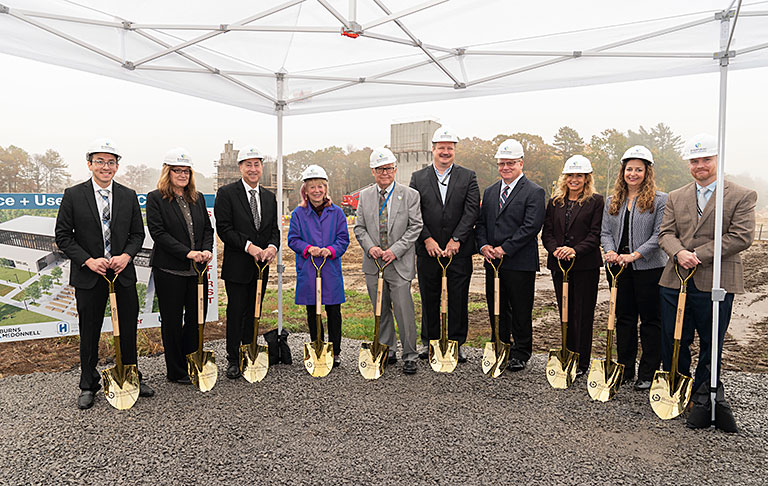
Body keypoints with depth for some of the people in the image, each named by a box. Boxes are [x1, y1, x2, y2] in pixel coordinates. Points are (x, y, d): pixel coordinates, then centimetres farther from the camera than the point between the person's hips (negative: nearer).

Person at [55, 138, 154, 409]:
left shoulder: (129, 196, 4)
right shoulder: (73, 195, -3)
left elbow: (138, 233, 7)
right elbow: (63, 236, -3)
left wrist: (126, 256, -12)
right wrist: (88, 260, -15)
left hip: (123, 274, 2)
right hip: (88, 275, -2)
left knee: (128, 329, 11)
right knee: (89, 333, 9)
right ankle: (88, 385, 25)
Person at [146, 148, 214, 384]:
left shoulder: (198, 198, 13)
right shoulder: (155, 198, -3)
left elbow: (207, 229, 12)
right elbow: (158, 233, -12)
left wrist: (207, 250, -8)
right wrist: (188, 253, -20)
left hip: (197, 269, 5)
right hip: (169, 270, -5)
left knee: (198, 316, 10)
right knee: (172, 321, 6)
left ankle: (191, 364, 28)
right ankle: (176, 371, 19)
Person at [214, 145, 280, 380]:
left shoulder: (269, 197, 12)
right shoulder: (227, 193, -5)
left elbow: (274, 228, 10)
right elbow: (224, 228, -12)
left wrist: (272, 246, -11)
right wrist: (249, 246, -21)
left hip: (261, 264, 5)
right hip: (237, 266, -5)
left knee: (254, 313, 14)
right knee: (236, 313, 2)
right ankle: (233, 360, 15)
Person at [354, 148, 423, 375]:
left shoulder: (410, 195, -1)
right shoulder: (365, 196, 9)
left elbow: (415, 227, -5)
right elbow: (359, 227, 9)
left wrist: (395, 250, -14)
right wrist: (370, 247, -10)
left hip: (400, 263, -3)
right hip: (373, 263, 4)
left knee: (404, 311, -4)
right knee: (381, 311, 12)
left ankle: (409, 356, 9)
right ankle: (387, 351, 27)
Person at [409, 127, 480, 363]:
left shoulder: (468, 177, 4)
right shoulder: (418, 178, 6)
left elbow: (472, 210, -5)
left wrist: (456, 240, -14)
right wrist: (427, 240, -11)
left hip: (459, 249, 0)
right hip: (428, 250, 1)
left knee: (459, 299, 6)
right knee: (429, 299, 9)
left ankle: (456, 343, 19)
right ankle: (429, 342, 23)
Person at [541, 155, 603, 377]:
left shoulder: (596, 201, 0)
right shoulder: (555, 202, 13)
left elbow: (596, 234, -7)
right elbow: (547, 232, 8)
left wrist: (576, 250, -20)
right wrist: (555, 249, -11)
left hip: (586, 265, -4)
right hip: (559, 265, 4)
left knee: (582, 314, 1)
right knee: (565, 314, 10)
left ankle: (581, 363, 10)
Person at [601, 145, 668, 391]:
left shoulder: (660, 199, -4)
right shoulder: (613, 200, 11)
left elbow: (659, 234, -11)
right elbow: (606, 232, 9)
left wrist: (635, 255, -21)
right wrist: (611, 252, -10)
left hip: (649, 267, -4)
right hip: (619, 268, 5)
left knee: (650, 320, 4)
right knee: (624, 318, 11)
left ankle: (648, 374, 14)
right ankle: (625, 370, 22)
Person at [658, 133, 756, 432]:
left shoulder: (742, 196, 0)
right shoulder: (675, 197, 12)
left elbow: (741, 236, -11)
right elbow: (666, 233, 4)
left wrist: (698, 255, -17)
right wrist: (679, 253, -17)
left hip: (715, 284, -3)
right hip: (676, 281, 3)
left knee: (712, 345, 11)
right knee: (673, 342, 9)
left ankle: (703, 398, 27)